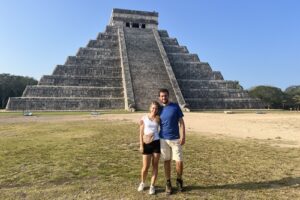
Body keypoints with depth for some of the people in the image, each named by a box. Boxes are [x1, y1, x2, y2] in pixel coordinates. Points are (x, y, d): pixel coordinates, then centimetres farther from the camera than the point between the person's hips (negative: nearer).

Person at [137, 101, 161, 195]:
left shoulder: (158, 118, 4)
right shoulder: (144, 119, 0)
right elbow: (141, 133, 0)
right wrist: (141, 145, -5)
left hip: (157, 143, 1)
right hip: (147, 144, -1)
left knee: (155, 165, 5)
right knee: (145, 167, 3)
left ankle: (152, 186, 19)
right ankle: (142, 183, 30)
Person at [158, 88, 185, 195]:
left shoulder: (175, 106, -4)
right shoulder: (160, 109, 4)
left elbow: (181, 122, -5)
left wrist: (183, 136, -13)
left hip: (176, 139, -2)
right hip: (163, 139, 2)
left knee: (179, 161, 0)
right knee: (166, 161, 9)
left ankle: (179, 180, 27)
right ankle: (168, 183, 24)